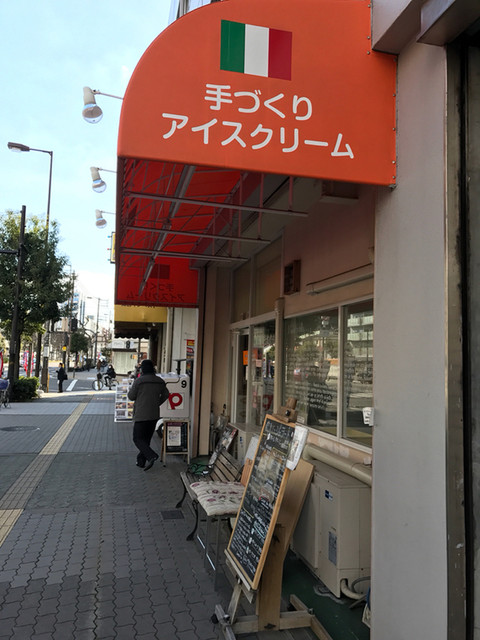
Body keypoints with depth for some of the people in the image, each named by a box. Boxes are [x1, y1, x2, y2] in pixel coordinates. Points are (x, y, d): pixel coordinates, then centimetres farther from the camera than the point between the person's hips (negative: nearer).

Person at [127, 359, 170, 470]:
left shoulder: (139, 381, -13)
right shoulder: (160, 381, 4)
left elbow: (131, 396, -5)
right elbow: (165, 395, 15)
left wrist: (130, 389, 15)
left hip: (141, 415, -6)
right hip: (154, 415, 6)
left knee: (138, 439, 1)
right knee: (146, 438, 15)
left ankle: (151, 456, -18)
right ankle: (141, 461, 19)